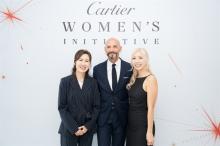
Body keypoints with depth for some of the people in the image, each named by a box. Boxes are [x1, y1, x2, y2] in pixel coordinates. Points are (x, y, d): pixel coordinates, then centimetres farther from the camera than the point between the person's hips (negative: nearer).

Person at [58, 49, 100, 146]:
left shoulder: (93, 82, 3)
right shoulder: (65, 81, -3)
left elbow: (96, 106, 3)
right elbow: (62, 107, -5)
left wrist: (88, 126, -8)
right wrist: (73, 128, -11)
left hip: (87, 129, 2)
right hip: (68, 129, -2)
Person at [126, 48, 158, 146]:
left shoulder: (150, 79, -15)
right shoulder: (133, 78, 7)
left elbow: (150, 108, -18)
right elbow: (131, 102, 10)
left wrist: (150, 132, -18)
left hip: (143, 125, -7)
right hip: (131, 124, 7)